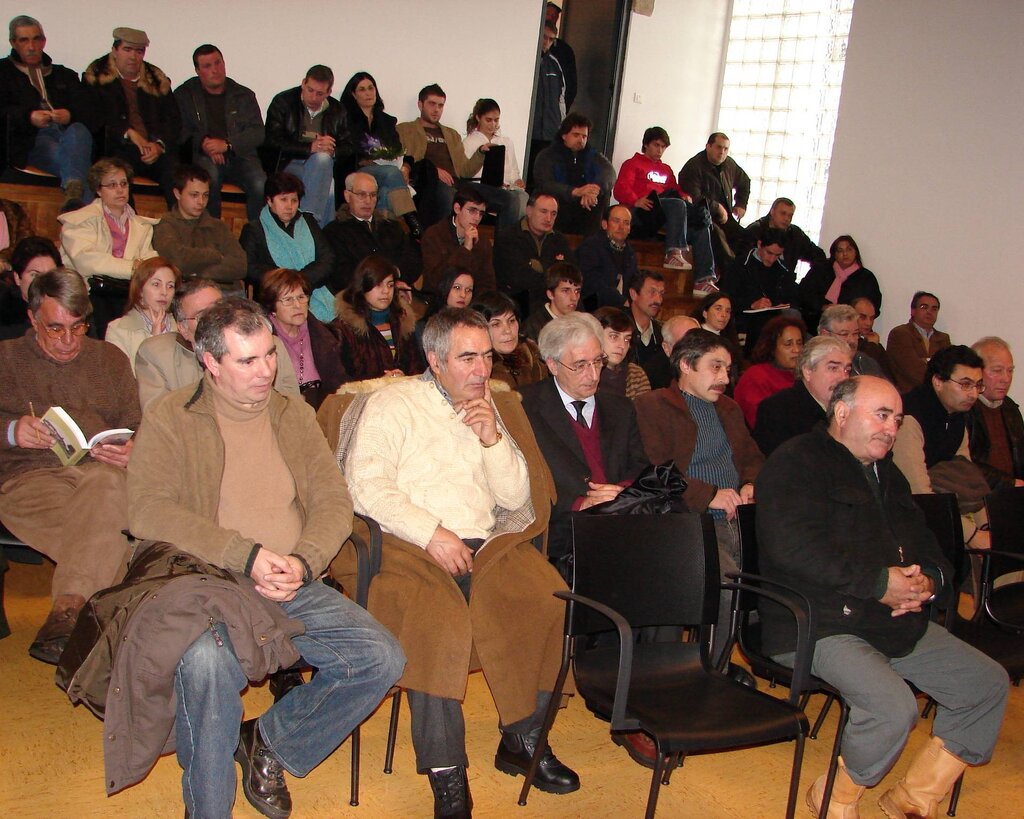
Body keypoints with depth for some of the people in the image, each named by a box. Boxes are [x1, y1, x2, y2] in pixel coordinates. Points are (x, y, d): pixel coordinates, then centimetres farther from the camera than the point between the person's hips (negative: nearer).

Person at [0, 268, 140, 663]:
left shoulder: (110, 358, 27)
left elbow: (135, 428, 20)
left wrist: (131, 451, -4)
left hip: (100, 472, 1)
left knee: (107, 484, -40)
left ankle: (68, 608, -46)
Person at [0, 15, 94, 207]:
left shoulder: (64, 75, 30)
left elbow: (86, 111, 13)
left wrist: (70, 115, -12)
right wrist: (29, 117, -17)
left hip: (69, 130, 2)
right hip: (31, 140, -1)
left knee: (78, 131, -37)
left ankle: (73, 189, -63)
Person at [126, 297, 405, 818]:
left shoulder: (294, 415, 15)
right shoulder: (170, 419, 1)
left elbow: (333, 500, 7)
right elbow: (147, 511, -12)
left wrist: (303, 564, -14)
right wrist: (246, 555, -19)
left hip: (293, 587, 5)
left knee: (382, 658, -13)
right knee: (204, 661, -36)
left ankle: (271, 740, 12)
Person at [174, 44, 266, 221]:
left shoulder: (244, 95, 16)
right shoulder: (184, 94, 14)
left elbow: (258, 133, 4)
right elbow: (181, 132, 6)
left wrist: (227, 145, -11)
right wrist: (203, 143, -13)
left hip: (240, 156, 1)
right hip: (203, 157, -1)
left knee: (261, 185, -30)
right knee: (210, 173, -37)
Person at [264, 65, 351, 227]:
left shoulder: (337, 111, 14)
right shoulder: (283, 102, 4)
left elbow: (347, 147, 14)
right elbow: (272, 141, -6)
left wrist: (332, 151, -11)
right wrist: (309, 148, -17)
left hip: (324, 165, 3)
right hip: (289, 164, -3)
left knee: (322, 158, -33)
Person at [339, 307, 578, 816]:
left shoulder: (491, 409, 20)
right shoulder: (393, 404, 6)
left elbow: (517, 497, 15)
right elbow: (366, 484, -7)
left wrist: (493, 439, -1)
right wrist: (432, 533, -16)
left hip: (486, 545, 5)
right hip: (408, 546, -4)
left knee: (547, 601, -20)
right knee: (440, 621, -33)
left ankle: (522, 739, -2)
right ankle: (447, 774, -21)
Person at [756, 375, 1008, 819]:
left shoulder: (886, 474, 21)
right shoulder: (796, 462, -8)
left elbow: (926, 545, 23)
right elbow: (795, 548, -22)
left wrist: (927, 581, -3)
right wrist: (880, 582, -21)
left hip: (897, 621, 9)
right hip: (819, 626, -9)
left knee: (988, 683, 5)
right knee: (894, 707, -29)